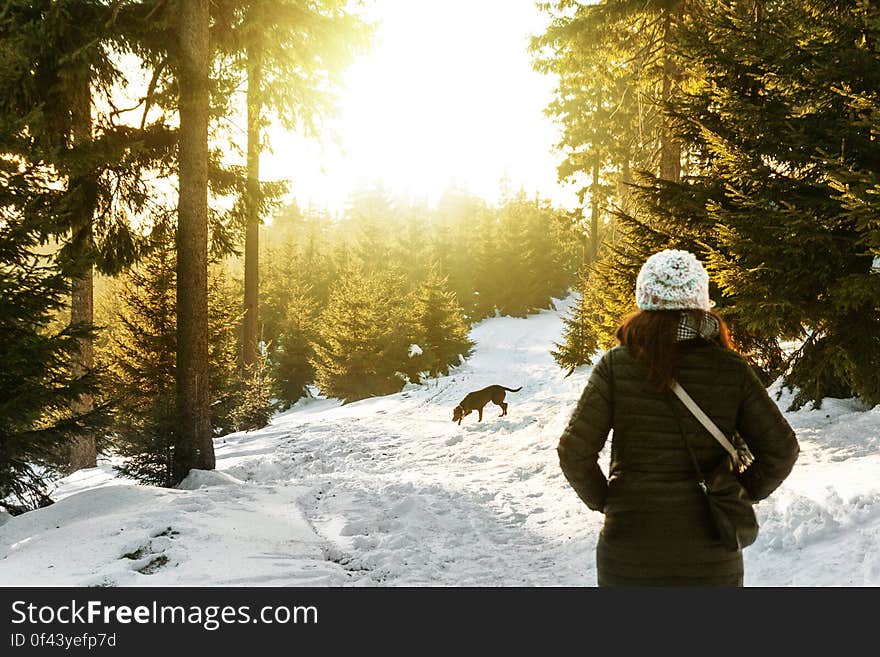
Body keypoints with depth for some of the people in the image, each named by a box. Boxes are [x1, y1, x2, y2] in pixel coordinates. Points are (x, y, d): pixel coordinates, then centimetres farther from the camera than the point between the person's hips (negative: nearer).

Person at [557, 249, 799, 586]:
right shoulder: (732, 370, -6)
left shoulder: (616, 365, -9)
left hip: (630, 547, -1)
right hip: (711, 558, 1)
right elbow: (781, 449, -5)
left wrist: (604, 501, 4)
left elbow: (574, 451, -11)